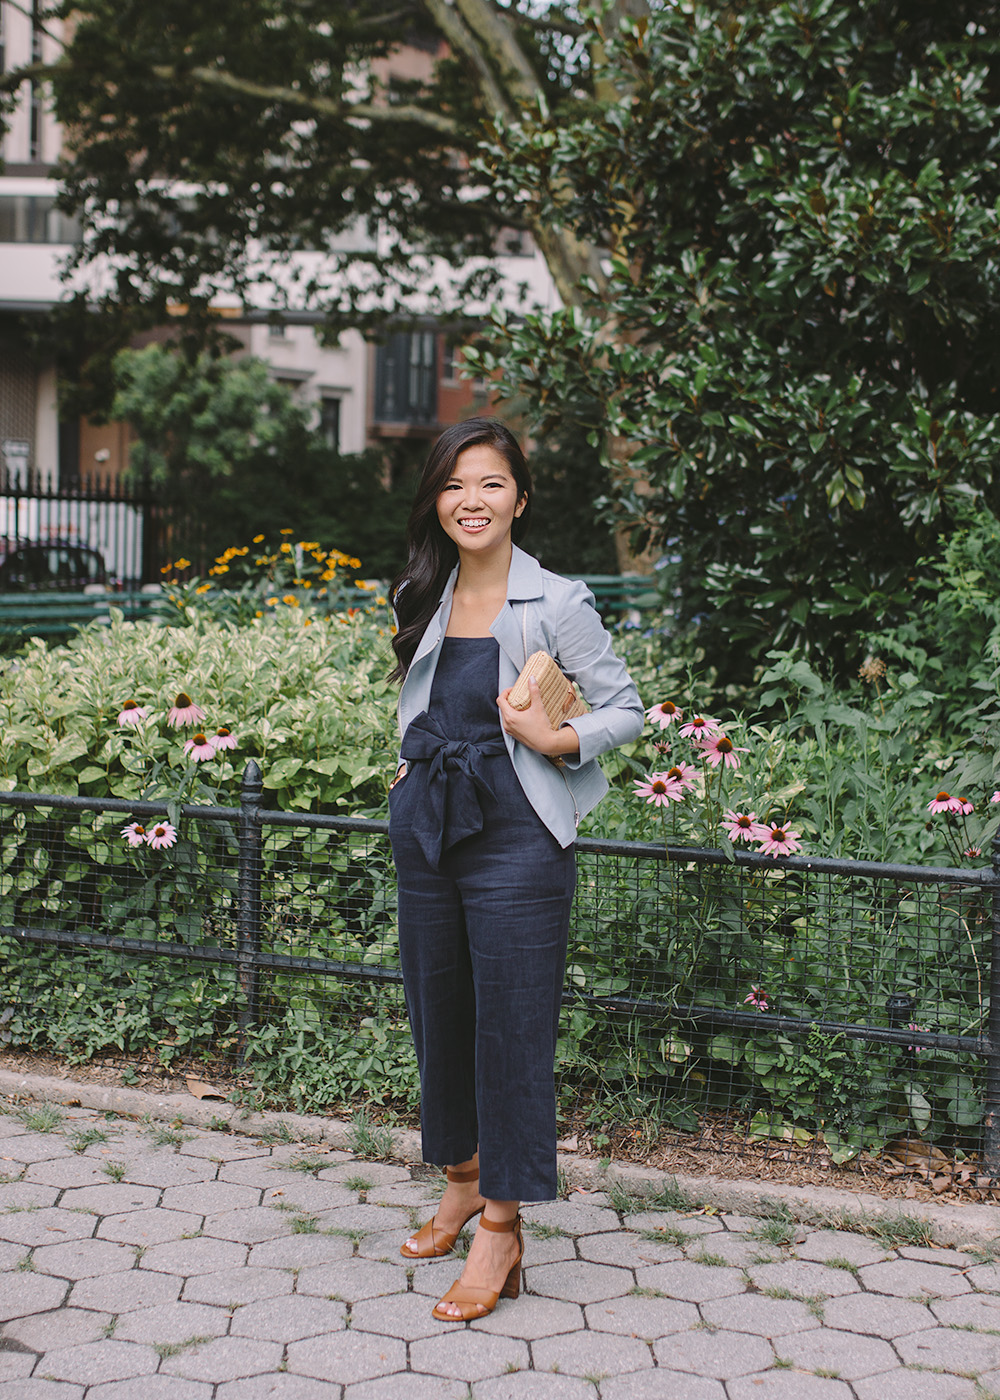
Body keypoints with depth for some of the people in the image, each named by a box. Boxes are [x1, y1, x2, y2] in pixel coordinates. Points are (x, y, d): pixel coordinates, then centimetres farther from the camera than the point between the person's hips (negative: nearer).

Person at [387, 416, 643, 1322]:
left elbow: (626, 709, -4)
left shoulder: (556, 603, -9)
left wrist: (557, 740, -20)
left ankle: (502, 1229, 9)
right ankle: (464, 1179, 34)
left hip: (516, 840, -6)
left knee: (511, 1024, -2)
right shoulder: (424, 602, 8)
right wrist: (416, 770, 11)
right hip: (427, 833, 6)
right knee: (438, 1011, 15)